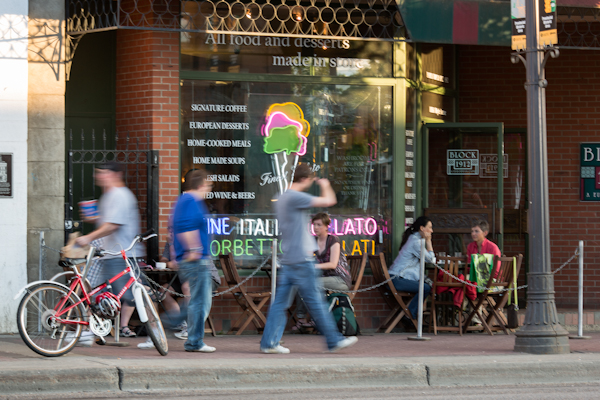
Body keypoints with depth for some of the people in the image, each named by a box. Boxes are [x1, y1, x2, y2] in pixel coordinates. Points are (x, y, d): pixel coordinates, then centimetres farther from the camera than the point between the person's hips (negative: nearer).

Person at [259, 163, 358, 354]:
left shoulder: (281, 199, 14)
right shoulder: (295, 197, -14)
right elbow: (329, 201, -13)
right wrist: (326, 186, 4)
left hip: (287, 259, 9)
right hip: (301, 259, -9)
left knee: (281, 302, 6)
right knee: (315, 301, -2)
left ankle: (269, 342, 1)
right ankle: (334, 340, 5)